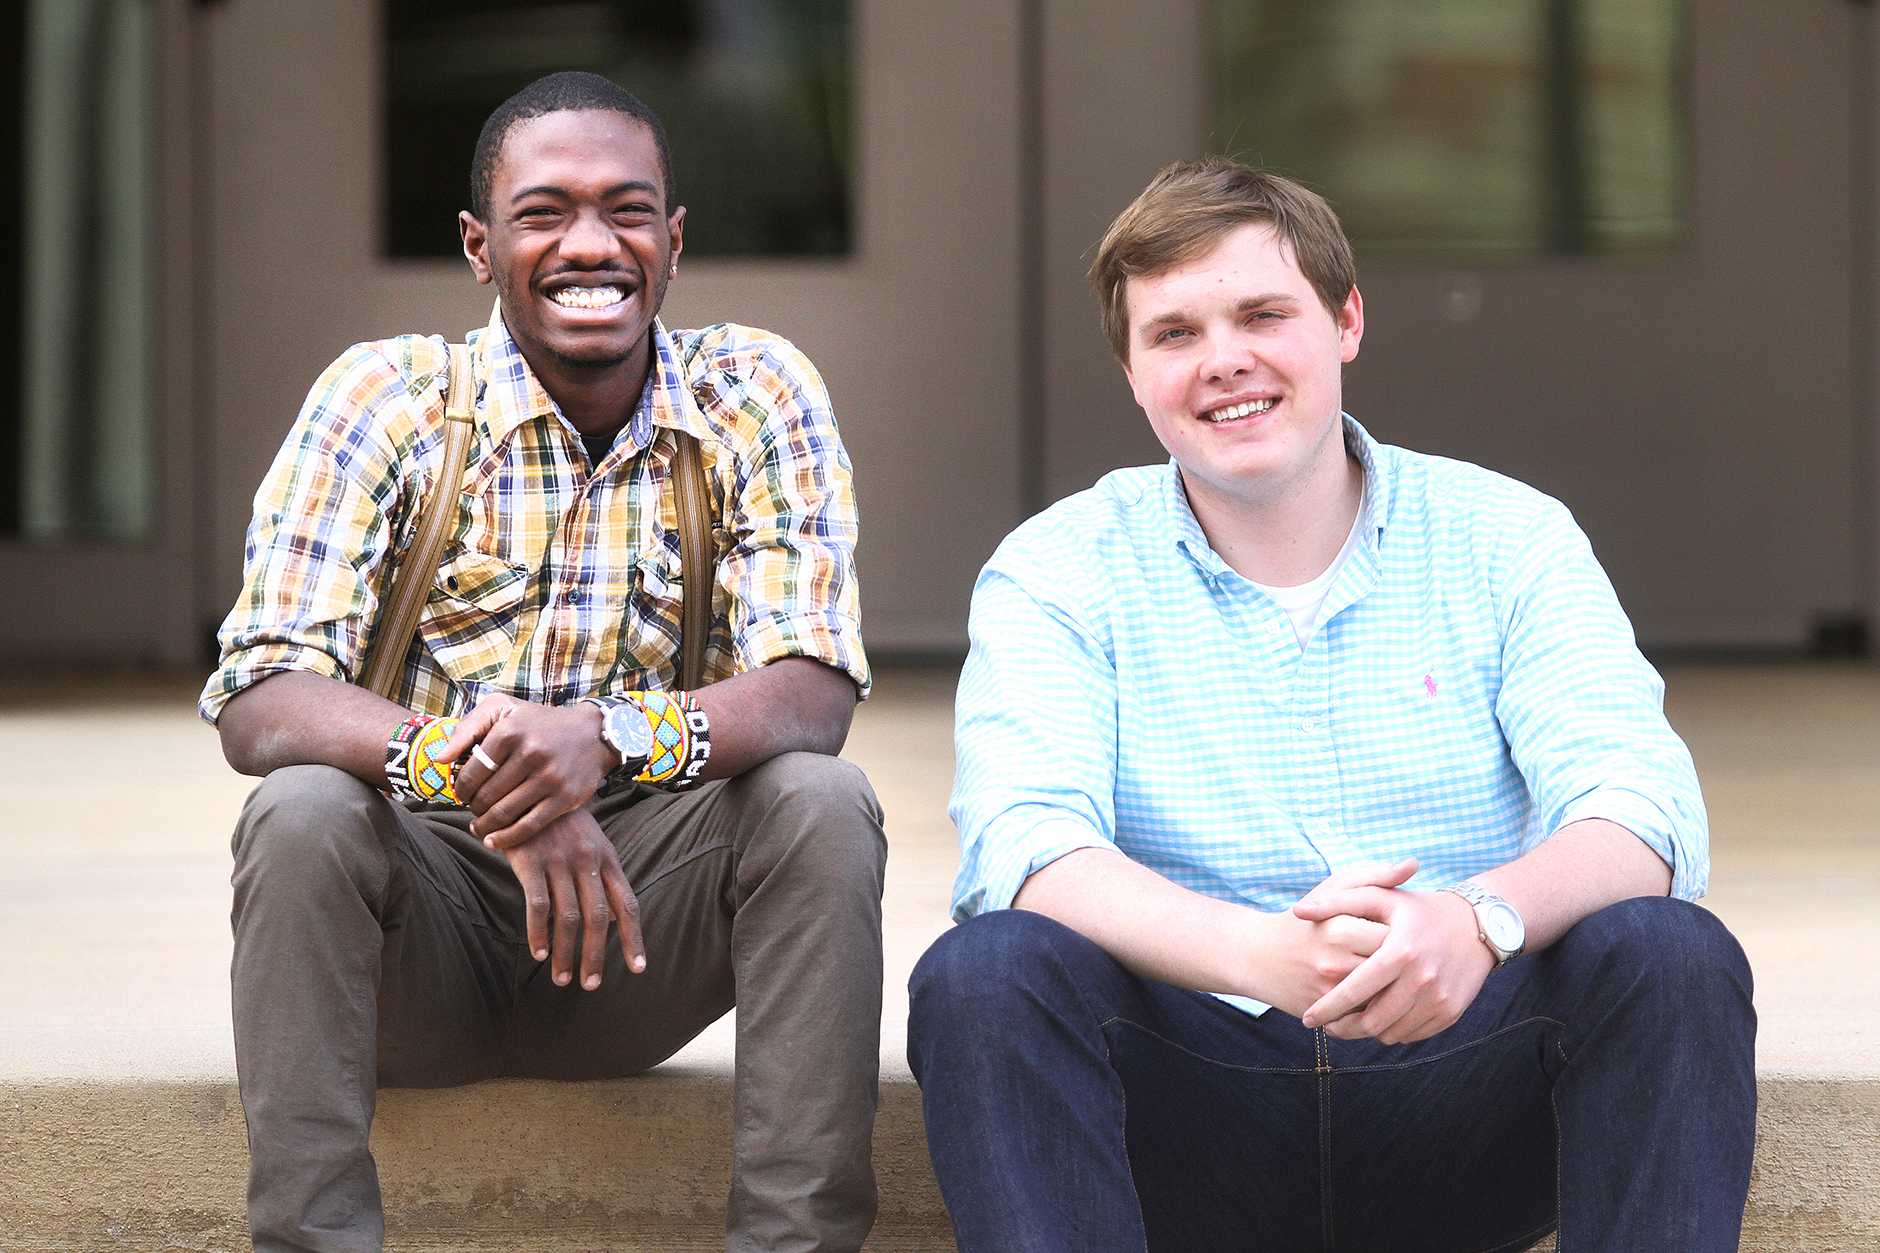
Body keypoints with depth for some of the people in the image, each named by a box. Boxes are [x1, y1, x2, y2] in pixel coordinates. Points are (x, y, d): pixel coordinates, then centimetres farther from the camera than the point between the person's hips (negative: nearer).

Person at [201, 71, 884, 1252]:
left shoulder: (757, 395, -3)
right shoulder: (387, 397, -7)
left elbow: (815, 696, -14)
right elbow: (256, 706, -17)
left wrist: (608, 738, -35)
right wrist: (475, 767, -37)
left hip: (644, 915, 1)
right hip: (431, 914, -1)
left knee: (822, 802, -25)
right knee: (303, 811, -30)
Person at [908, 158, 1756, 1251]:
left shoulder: (1504, 537, 6)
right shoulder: (1056, 574, 4)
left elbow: (1640, 808, -8)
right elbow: (1022, 845, -13)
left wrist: (1483, 918, -33)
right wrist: (1256, 952, -34)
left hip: (1459, 1086, 1)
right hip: (1193, 1101, -1)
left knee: (1666, 952, -27)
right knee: (984, 972, -28)